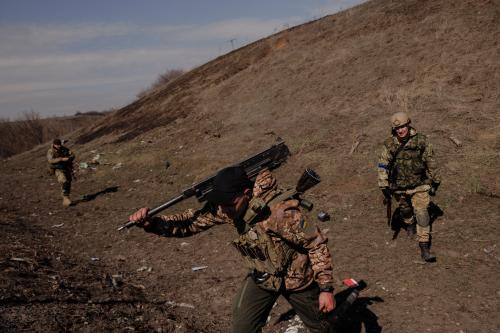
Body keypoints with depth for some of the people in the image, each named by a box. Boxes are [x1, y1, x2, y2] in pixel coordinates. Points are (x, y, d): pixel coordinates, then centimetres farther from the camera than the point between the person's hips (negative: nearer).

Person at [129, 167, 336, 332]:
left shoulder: (280, 212, -36)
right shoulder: (224, 207, -19)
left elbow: (317, 244, -26)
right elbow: (191, 222, -14)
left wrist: (326, 288, -23)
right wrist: (150, 223, -29)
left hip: (295, 278, -4)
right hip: (262, 277, 4)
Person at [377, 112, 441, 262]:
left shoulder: (421, 141, -12)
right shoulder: (389, 144, -12)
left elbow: (431, 161, 0)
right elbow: (383, 166, -7)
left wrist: (435, 181, 8)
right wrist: (384, 187, -10)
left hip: (419, 185, -1)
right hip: (399, 187, 2)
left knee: (422, 213, -9)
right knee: (405, 209, 23)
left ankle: (424, 248, -5)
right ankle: (409, 224, 57)